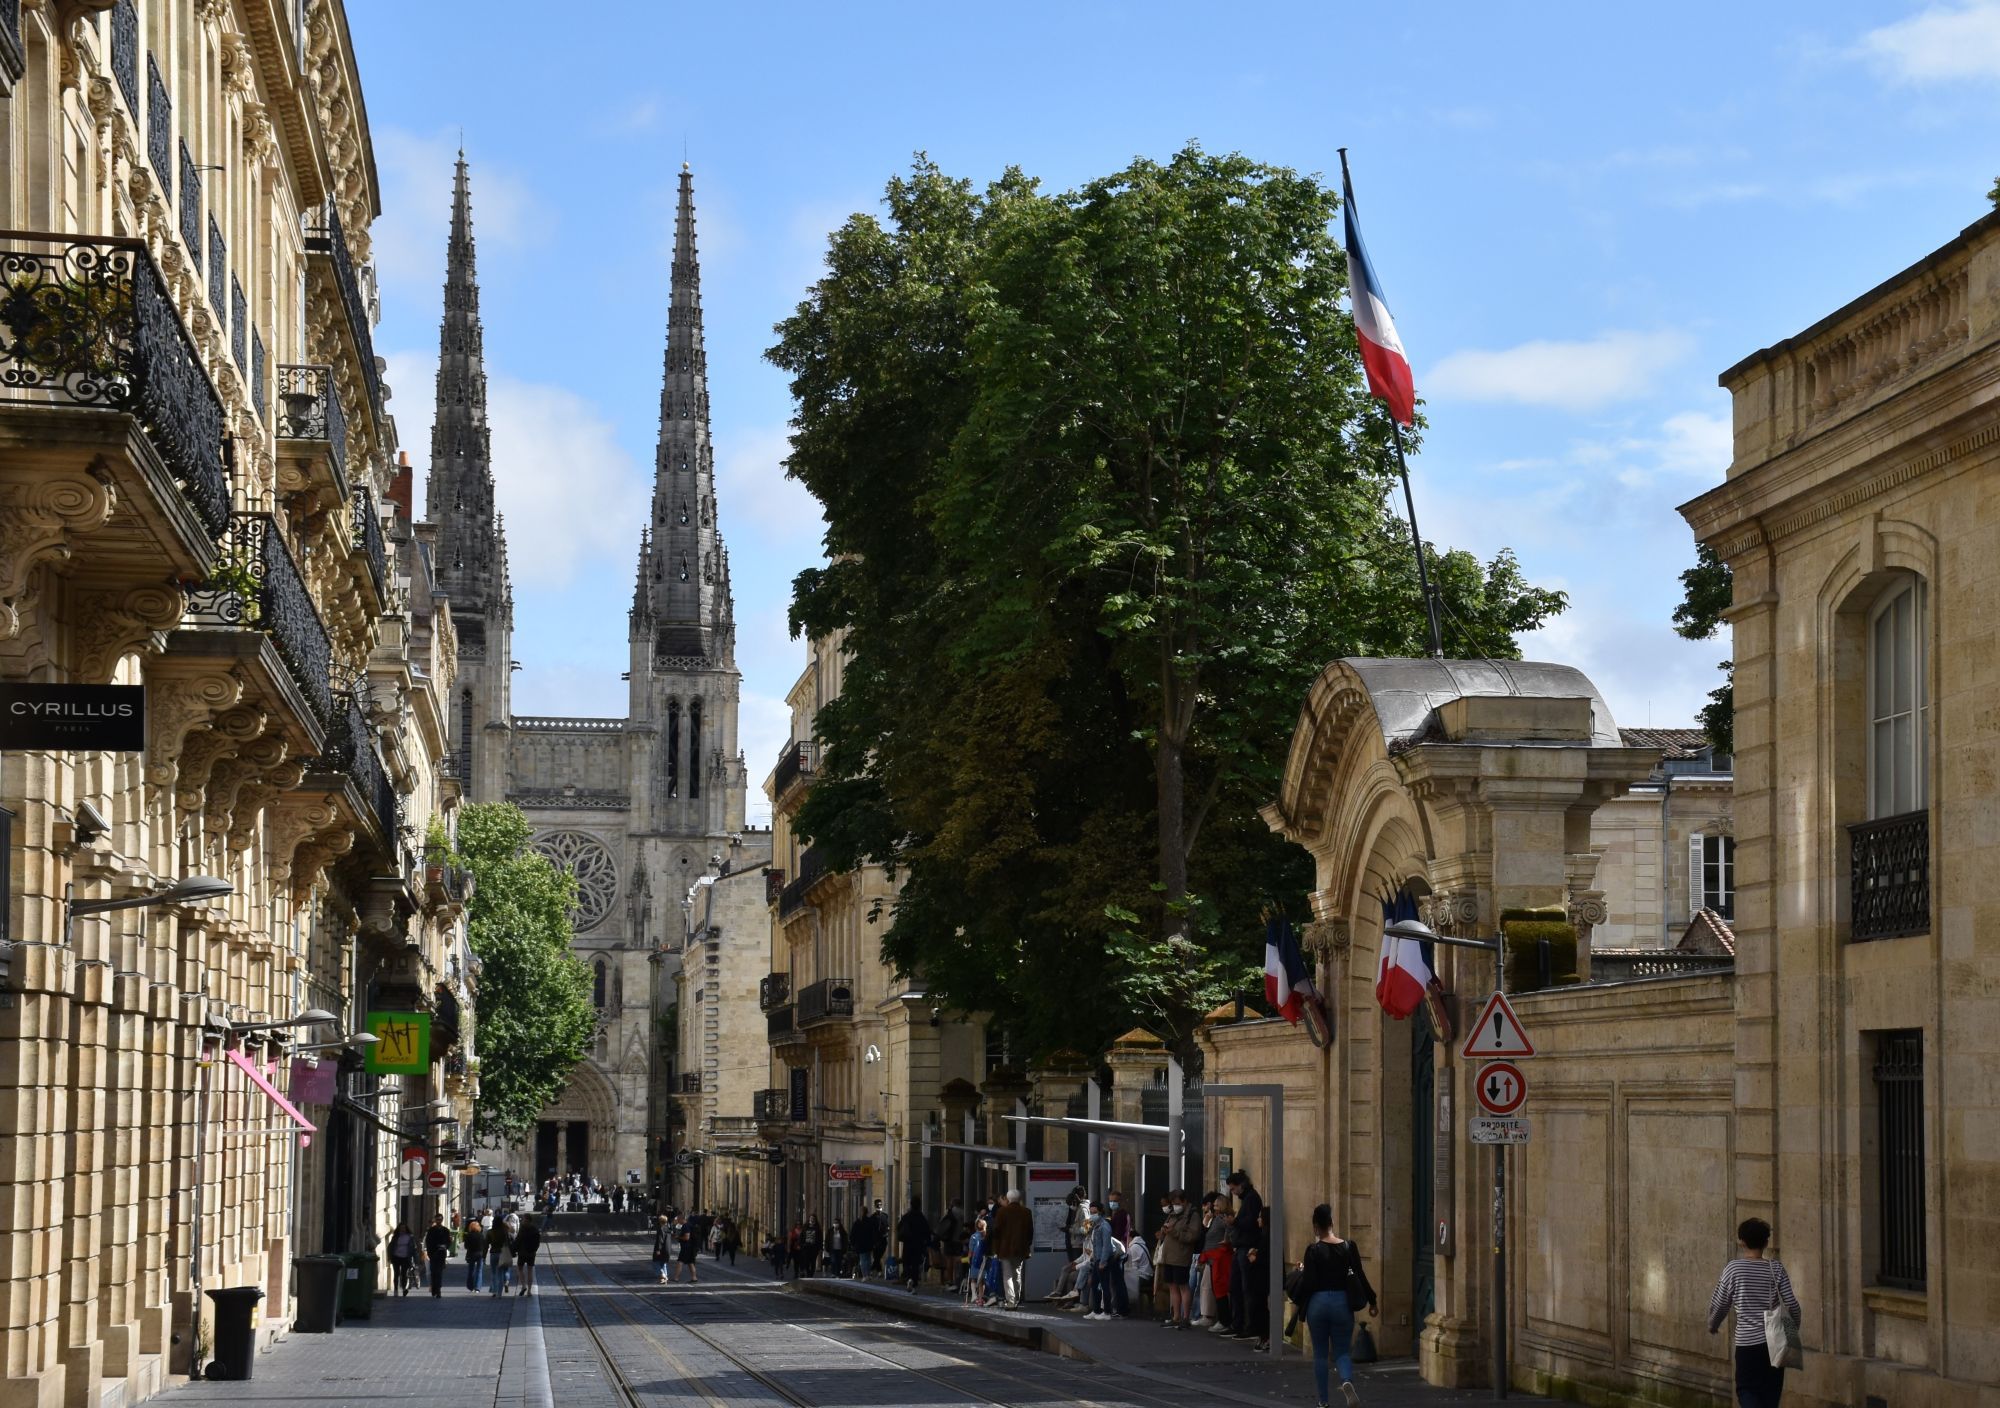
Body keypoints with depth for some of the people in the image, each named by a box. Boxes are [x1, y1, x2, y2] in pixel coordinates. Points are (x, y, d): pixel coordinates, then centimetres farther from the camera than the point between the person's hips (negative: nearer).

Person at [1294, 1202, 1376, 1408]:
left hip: (1318, 1303, -2)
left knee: (1320, 1354, 13)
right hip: (1342, 1303, 2)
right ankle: (1347, 1381, -23)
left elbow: (1308, 1282, -12)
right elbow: (1360, 1277, 2)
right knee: (1341, 1352, 9)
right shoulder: (1349, 1248, -2)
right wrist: (1371, 1302, 12)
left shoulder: (1314, 1251, -11)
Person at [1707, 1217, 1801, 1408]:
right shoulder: (1776, 1268, -3)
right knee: (1770, 1393, 14)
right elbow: (1791, 1303, -5)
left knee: (1747, 1390, 6)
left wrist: (1712, 1326, 22)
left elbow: (1718, 1304, 2)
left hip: (1747, 1342, -2)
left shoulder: (1733, 1269, -6)